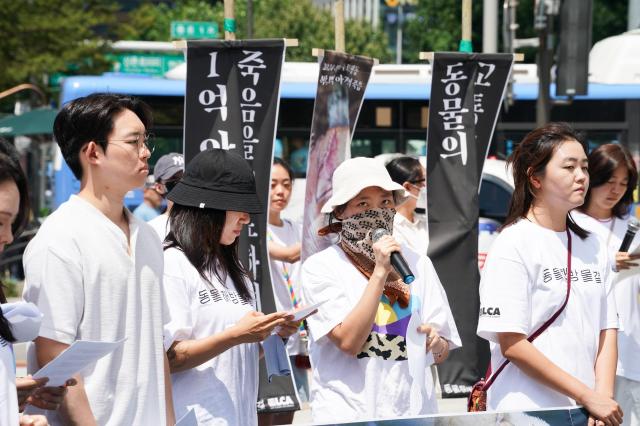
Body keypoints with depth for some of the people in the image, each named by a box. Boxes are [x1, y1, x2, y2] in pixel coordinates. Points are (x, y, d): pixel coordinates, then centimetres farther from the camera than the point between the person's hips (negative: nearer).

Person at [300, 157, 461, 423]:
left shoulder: (418, 264, 9)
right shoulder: (320, 268, -1)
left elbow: (442, 353, 12)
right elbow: (348, 341, -14)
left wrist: (437, 345, -10)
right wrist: (380, 273, -14)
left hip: (413, 410, 4)